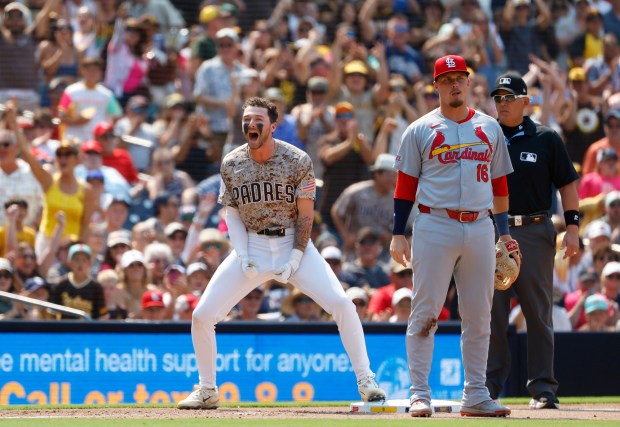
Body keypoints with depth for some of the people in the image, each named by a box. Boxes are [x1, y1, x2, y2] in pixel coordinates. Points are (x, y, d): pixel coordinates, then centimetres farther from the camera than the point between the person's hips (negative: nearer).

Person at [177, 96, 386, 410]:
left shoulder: (297, 160, -11)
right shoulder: (231, 164, -3)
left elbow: (305, 216, -6)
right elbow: (232, 213, 5)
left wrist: (294, 260, -14)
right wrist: (243, 256, -8)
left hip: (293, 243, -2)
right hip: (251, 245, 2)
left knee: (341, 304, -19)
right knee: (202, 315, -8)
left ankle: (365, 380, -5)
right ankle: (207, 391, 11)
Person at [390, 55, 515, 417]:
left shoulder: (490, 128, 14)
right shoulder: (421, 130, 4)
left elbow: (499, 183, 17)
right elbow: (406, 184, 3)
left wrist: (505, 232, 12)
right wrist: (398, 234, -3)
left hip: (480, 228, 3)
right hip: (435, 226, -3)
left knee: (479, 316, 4)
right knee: (425, 312, -5)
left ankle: (476, 395, 10)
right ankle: (420, 394, -2)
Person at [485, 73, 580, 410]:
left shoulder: (546, 139, 5)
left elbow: (567, 183, 6)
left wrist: (572, 226, -4)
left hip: (535, 232, -2)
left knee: (539, 313, -1)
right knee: (491, 313, 2)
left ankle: (542, 388, 2)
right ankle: (490, 385, 9)